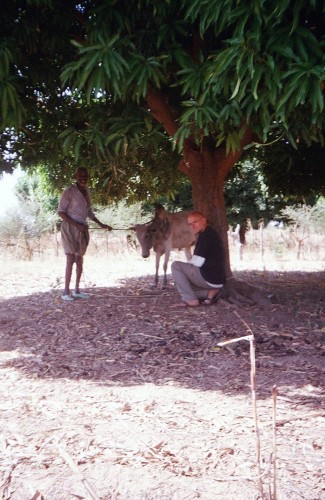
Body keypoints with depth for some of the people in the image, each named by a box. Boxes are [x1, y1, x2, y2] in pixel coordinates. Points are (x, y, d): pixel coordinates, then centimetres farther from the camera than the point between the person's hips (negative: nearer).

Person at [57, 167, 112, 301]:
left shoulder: (86, 191, 10)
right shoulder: (69, 191, -10)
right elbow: (60, 211, -11)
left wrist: (101, 224, 16)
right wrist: (76, 224, -18)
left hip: (82, 229, 6)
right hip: (70, 228, -6)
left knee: (79, 259, 7)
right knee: (71, 259, -11)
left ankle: (76, 290, 13)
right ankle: (66, 291, -6)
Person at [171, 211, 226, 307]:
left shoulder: (206, 235, -14)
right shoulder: (211, 233, 19)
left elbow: (197, 262, -17)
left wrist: (186, 264, 2)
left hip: (209, 277, -11)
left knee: (176, 266, -7)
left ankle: (190, 300, -9)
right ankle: (210, 292, 5)